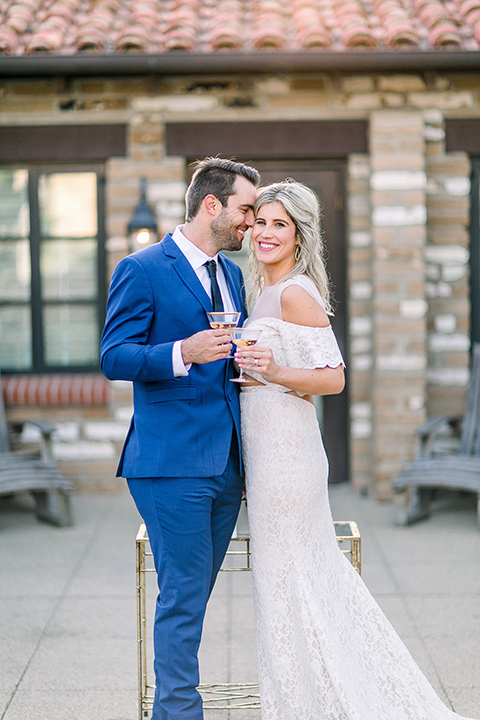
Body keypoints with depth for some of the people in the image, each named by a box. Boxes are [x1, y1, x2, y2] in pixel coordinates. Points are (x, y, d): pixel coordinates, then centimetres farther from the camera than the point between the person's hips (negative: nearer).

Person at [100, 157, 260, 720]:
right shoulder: (142, 270, -6)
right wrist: (182, 354, -27)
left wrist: (247, 460, 21)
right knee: (183, 598, -6)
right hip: (173, 463, -7)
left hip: (225, 465, 7)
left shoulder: (232, 275, 17)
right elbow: (114, 358, -11)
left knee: (190, 598, 12)